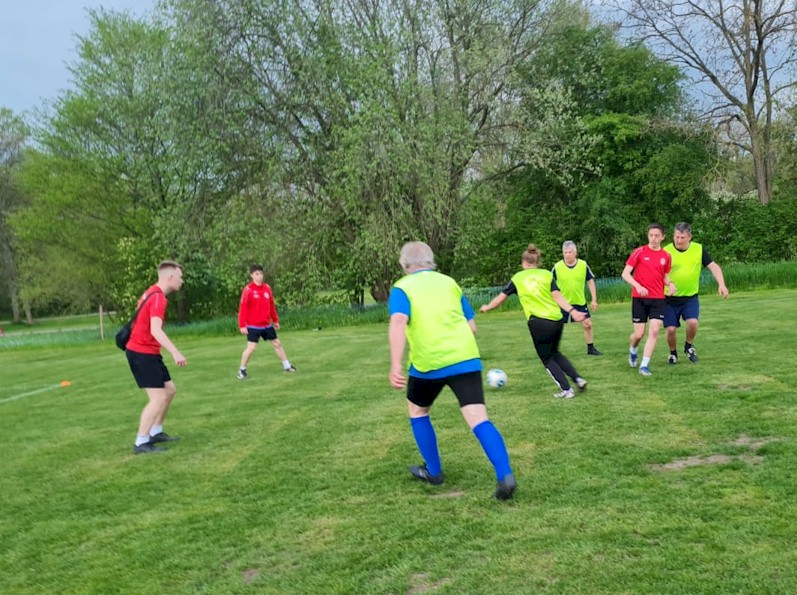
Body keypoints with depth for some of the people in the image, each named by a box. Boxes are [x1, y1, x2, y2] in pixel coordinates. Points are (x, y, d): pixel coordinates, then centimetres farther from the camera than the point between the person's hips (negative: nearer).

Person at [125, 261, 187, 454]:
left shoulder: (152, 293, 11)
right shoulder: (158, 297, -20)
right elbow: (156, 330, -32)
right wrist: (175, 352, -41)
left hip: (147, 352, 10)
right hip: (142, 353, -10)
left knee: (169, 390, 15)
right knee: (158, 397, -11)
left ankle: (155, 432, 24)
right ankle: (141, 443, -6)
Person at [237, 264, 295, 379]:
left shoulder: (267, 288, 4)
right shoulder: (248, 290, -13)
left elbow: (272, 305, 13)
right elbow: (243, 308, -14)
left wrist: (275, 320, 16)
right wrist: (242, 325, -17)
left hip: (267, 324, 6)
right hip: (253, 326, -6)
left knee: (277, 343, 12)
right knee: (251, 347, -10)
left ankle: (287, 366, 25)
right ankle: (242, 370, 7)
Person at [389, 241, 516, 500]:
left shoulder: (402, 288, 5)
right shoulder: (449, 283, 18)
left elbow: (398, 323, -15)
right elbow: (472, 326, 18)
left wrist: (395, 365, -23)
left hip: (427, 363, -2)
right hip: (466, 357, 2)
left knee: (418, 411, 24)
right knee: (478, 418, -5)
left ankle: (433, 471, 29)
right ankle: (505, 475, -22)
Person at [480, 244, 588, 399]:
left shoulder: (517, 278, 9)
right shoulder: (547, 274, 11)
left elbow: (501, 298, 16)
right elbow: (557, 296, -4)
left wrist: (487, 307, 32)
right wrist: (572, 311, -11)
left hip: (538, 321, -4)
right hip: (557, 320, 4)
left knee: (547, 359, 14)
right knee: (554, 353, 27)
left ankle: (566, 390, 6)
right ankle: (578, 379, 17)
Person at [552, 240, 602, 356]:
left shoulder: (583, 265, -6)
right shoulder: (557, 267, -12)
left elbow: (590, 281, 4)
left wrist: (594, 300, 2)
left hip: (580, 302, 2)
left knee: (588, 325, 7)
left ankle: (590, 348, 25)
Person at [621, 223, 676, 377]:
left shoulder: (666, 256, 7)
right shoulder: (639, 252, -4)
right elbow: (625, 274, -7)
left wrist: (670, 284, -4)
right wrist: (637, 286, -23)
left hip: (658, 299, 2)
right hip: (639, 298, -2)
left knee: (654, 331, -11)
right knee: (639, 334, 1)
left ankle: (644, 365, -4)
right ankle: (632, 351, 36)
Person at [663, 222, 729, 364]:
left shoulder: (699, 249, -2)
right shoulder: (666, 251, -8)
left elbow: (713, 266, -2)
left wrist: (721, 284, -15)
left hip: (690, 297, 1)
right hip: (670, 299, -1)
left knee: (692, 322, -20)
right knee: (670, 329, -3)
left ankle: (689, 346, 11)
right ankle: (673, 353, 26)